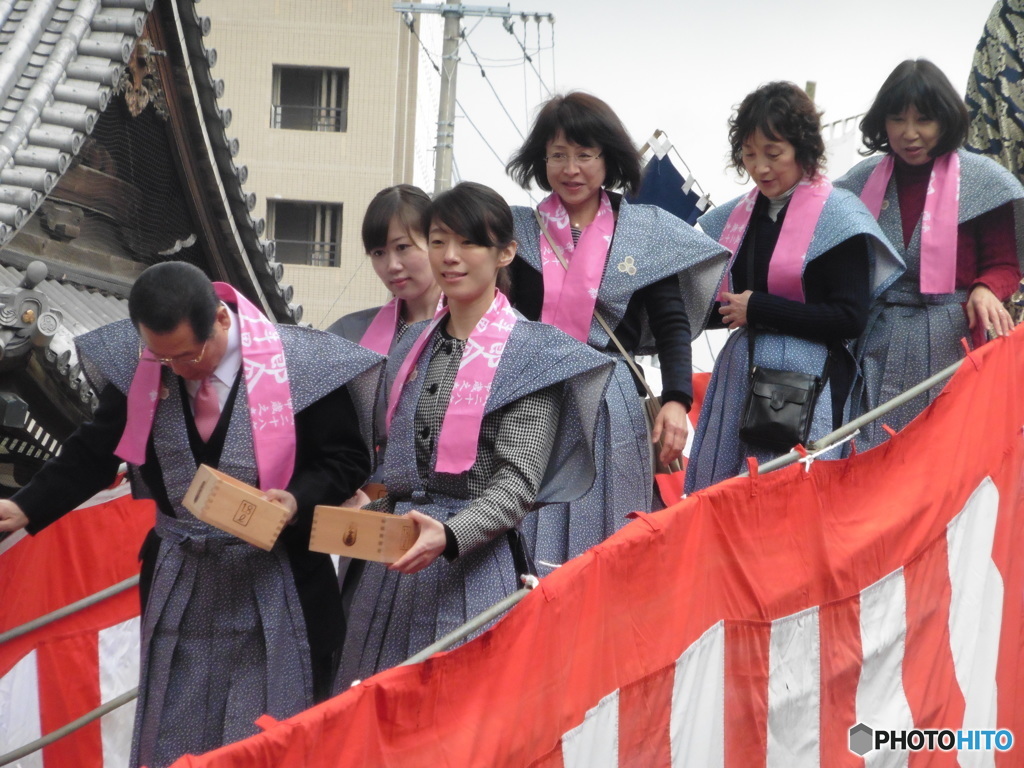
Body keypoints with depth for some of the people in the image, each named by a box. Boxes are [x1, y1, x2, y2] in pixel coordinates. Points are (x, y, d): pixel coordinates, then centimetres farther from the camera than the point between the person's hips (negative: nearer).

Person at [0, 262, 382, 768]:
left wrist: (298, 500, -25)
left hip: (276, 589, -3)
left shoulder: (299, 364, -15)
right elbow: (95, 453, 4)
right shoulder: (134, 364, -6)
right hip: (179, 589, 3)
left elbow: (346, 460, -7)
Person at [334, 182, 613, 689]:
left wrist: (450, 535, -27)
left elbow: (519, 483, -13)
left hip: (477, 563, -6)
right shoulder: (414, 347, 16)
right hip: (396, 563, 6)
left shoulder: (530, 352, -4)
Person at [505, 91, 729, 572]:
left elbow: (673, 324, 0)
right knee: (529, 548, -4)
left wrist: (676, 400, -12)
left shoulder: (646, 233, 6)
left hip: (609, 409, 0)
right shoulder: (519, 230, 8)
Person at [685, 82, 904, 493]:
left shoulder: (836, 215, -7)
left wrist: (758, 309, -12)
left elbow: (850, 318, -13)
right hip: (740, 375, 6)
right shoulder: (738, 215, 12)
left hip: (808, 377, -6)